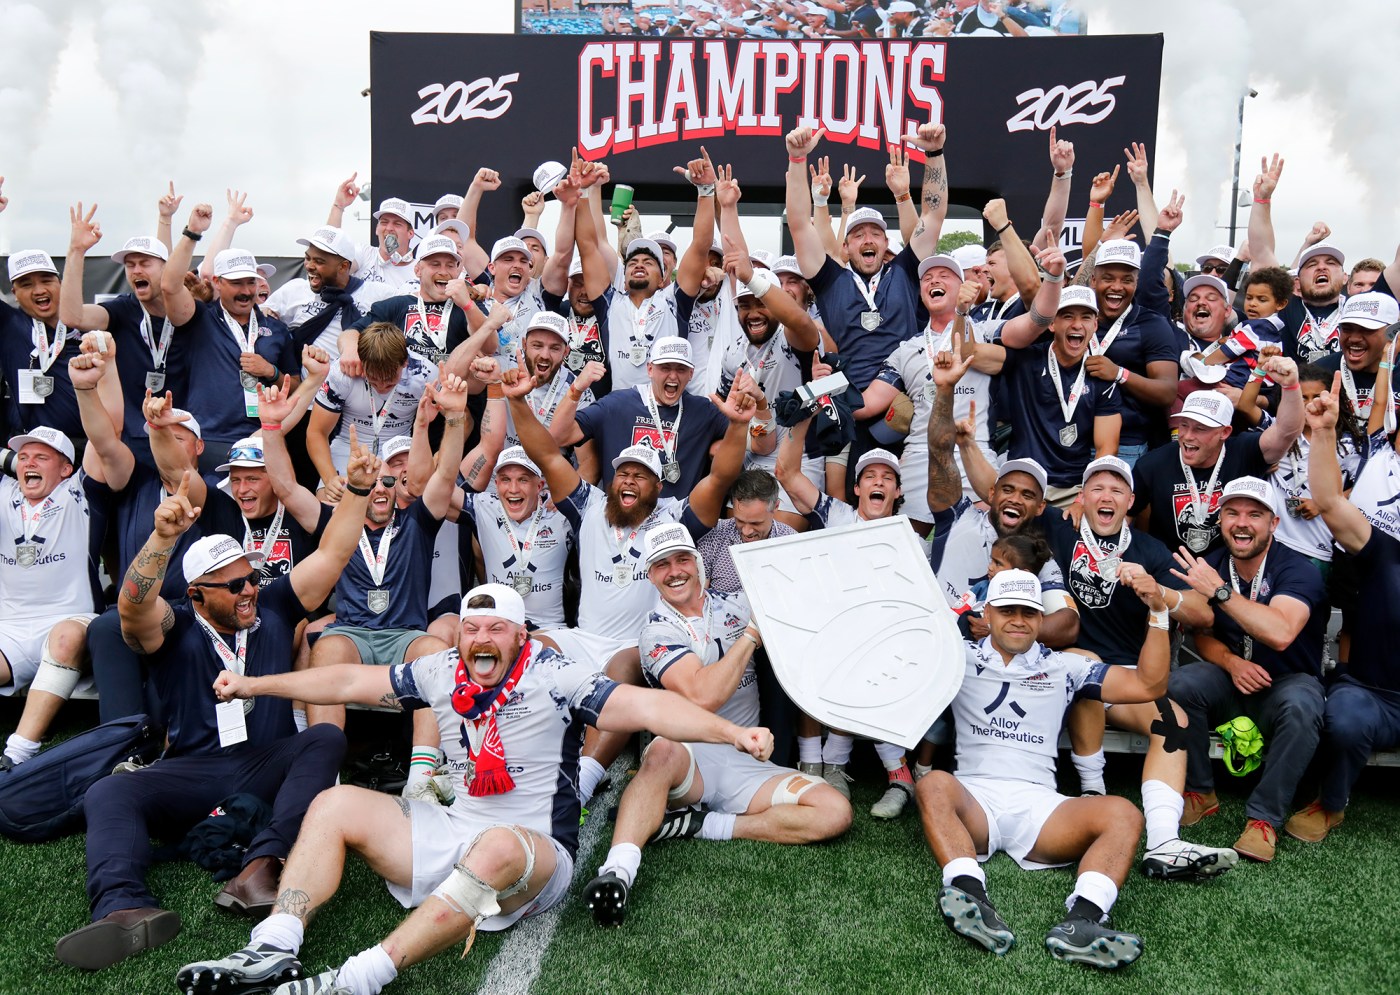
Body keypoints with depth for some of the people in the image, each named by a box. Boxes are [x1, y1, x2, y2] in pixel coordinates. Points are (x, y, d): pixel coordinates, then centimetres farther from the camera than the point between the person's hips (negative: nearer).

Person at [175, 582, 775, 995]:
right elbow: (350, 682, 15)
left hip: (534, 852, -6)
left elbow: (648, 707, -19)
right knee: (336, 805, -2)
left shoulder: (553, 679, -9)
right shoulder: (442, 671, 7)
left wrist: (733, 733, -32)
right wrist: (253, 685, 20)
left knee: (496, 848, -40)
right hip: (453, 833, 6)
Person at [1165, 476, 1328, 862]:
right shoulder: (1210, 567, -1)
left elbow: (1280, 635, -35)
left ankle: (1264, 817, -21)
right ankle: (1200, 793, -6)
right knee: (1178, 684, -26)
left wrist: (1219, 590, -36)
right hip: (1231, 679, 4)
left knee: (1300, 706, -37)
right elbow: (1203, 636, 4)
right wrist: (1232, 663, -18)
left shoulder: (1297, 571, -17)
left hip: (1287, 681, -3)